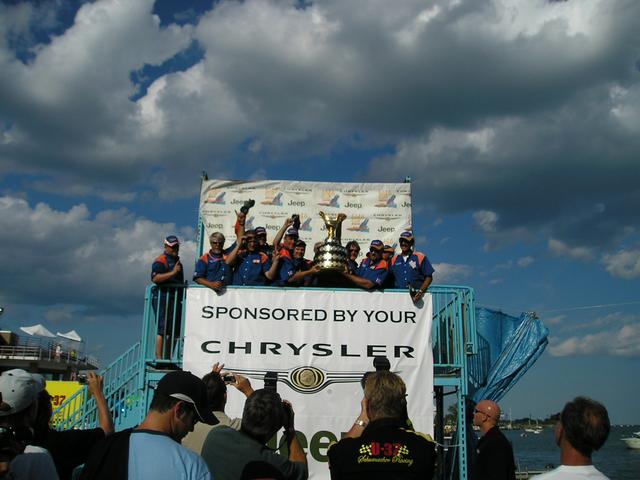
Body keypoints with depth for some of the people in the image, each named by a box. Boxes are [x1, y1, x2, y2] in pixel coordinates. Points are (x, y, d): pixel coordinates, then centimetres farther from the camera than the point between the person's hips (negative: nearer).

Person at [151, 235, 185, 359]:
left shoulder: (177, 261, 23)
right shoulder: (160, 261, -5)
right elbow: (155, 278, -22)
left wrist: (184, 287, 21)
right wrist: (173, 272, -24)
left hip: (176, 298, 9)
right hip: (163, 298, -9)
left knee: (174, 330, 8)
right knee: (162, 329, -12)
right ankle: (159, 358, -13)